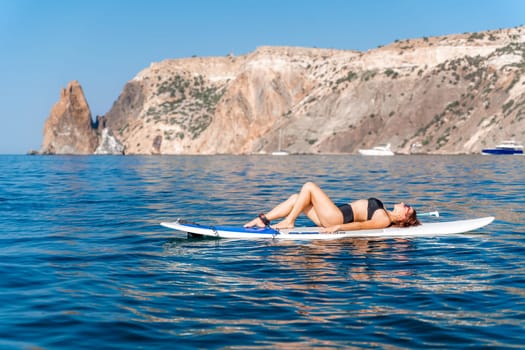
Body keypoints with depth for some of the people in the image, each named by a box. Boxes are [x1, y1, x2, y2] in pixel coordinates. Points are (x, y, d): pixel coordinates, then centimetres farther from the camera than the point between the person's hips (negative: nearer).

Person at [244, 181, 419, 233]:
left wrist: (338, 227, -34)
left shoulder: (384, 220, -14)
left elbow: (361, 225, -25)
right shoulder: (384, 214, 14)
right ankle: (262, 219, 4)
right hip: (339, 213, 9)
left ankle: (288, 222, -6)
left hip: (336, 217, -9)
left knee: (309, 186, -11)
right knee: (296, 198, 5)